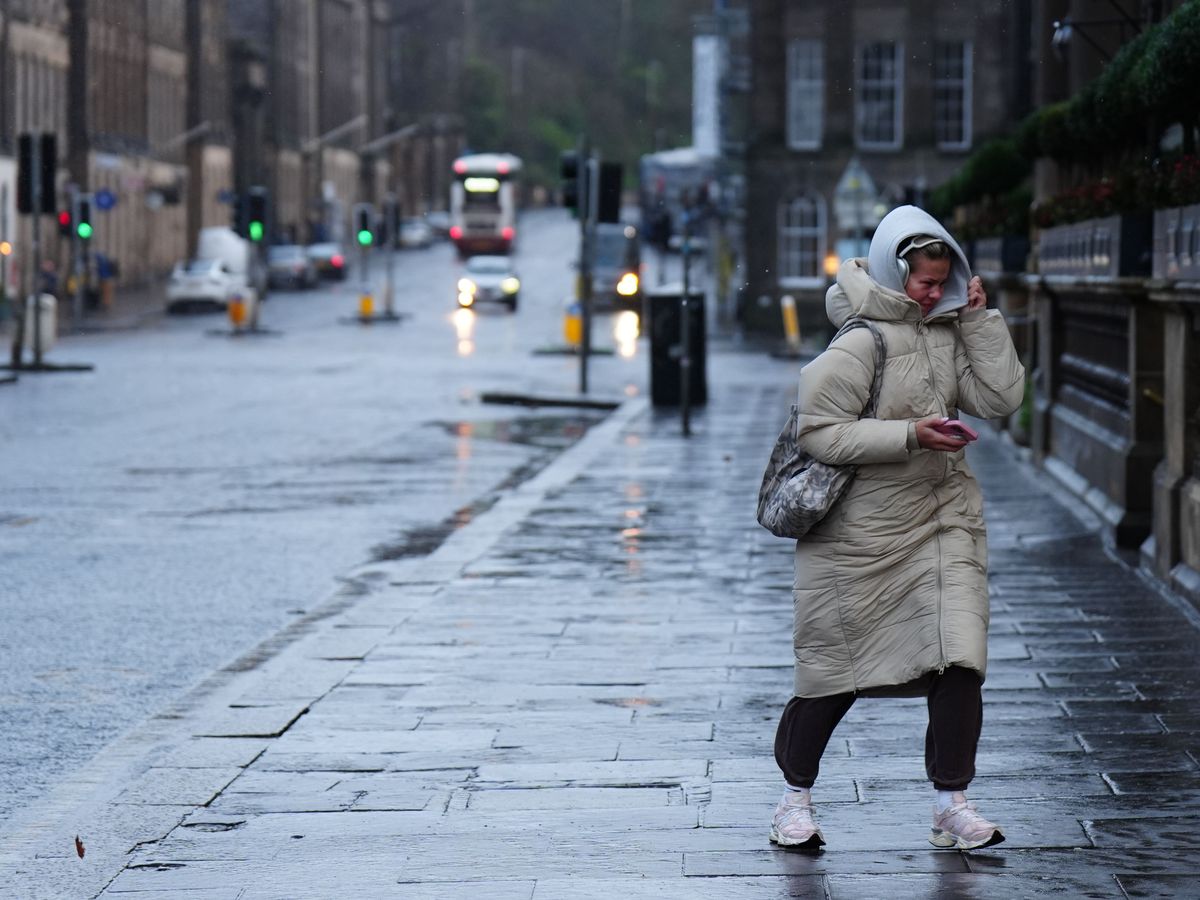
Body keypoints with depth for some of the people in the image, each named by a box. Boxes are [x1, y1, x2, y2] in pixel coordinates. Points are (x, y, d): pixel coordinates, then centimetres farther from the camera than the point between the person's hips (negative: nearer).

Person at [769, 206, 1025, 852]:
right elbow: (818, 432, -16)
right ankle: (796, 797, 23)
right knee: (837, 669, 4)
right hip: (860, 529, -5)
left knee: (959, 658, -7)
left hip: (943, 519, 5)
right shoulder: (859, 345, -13)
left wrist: (980, 319, -4)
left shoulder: (948, 335, 7)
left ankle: (951, 804, 2)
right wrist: (909, 436, -21)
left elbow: (1001, 398, 1)